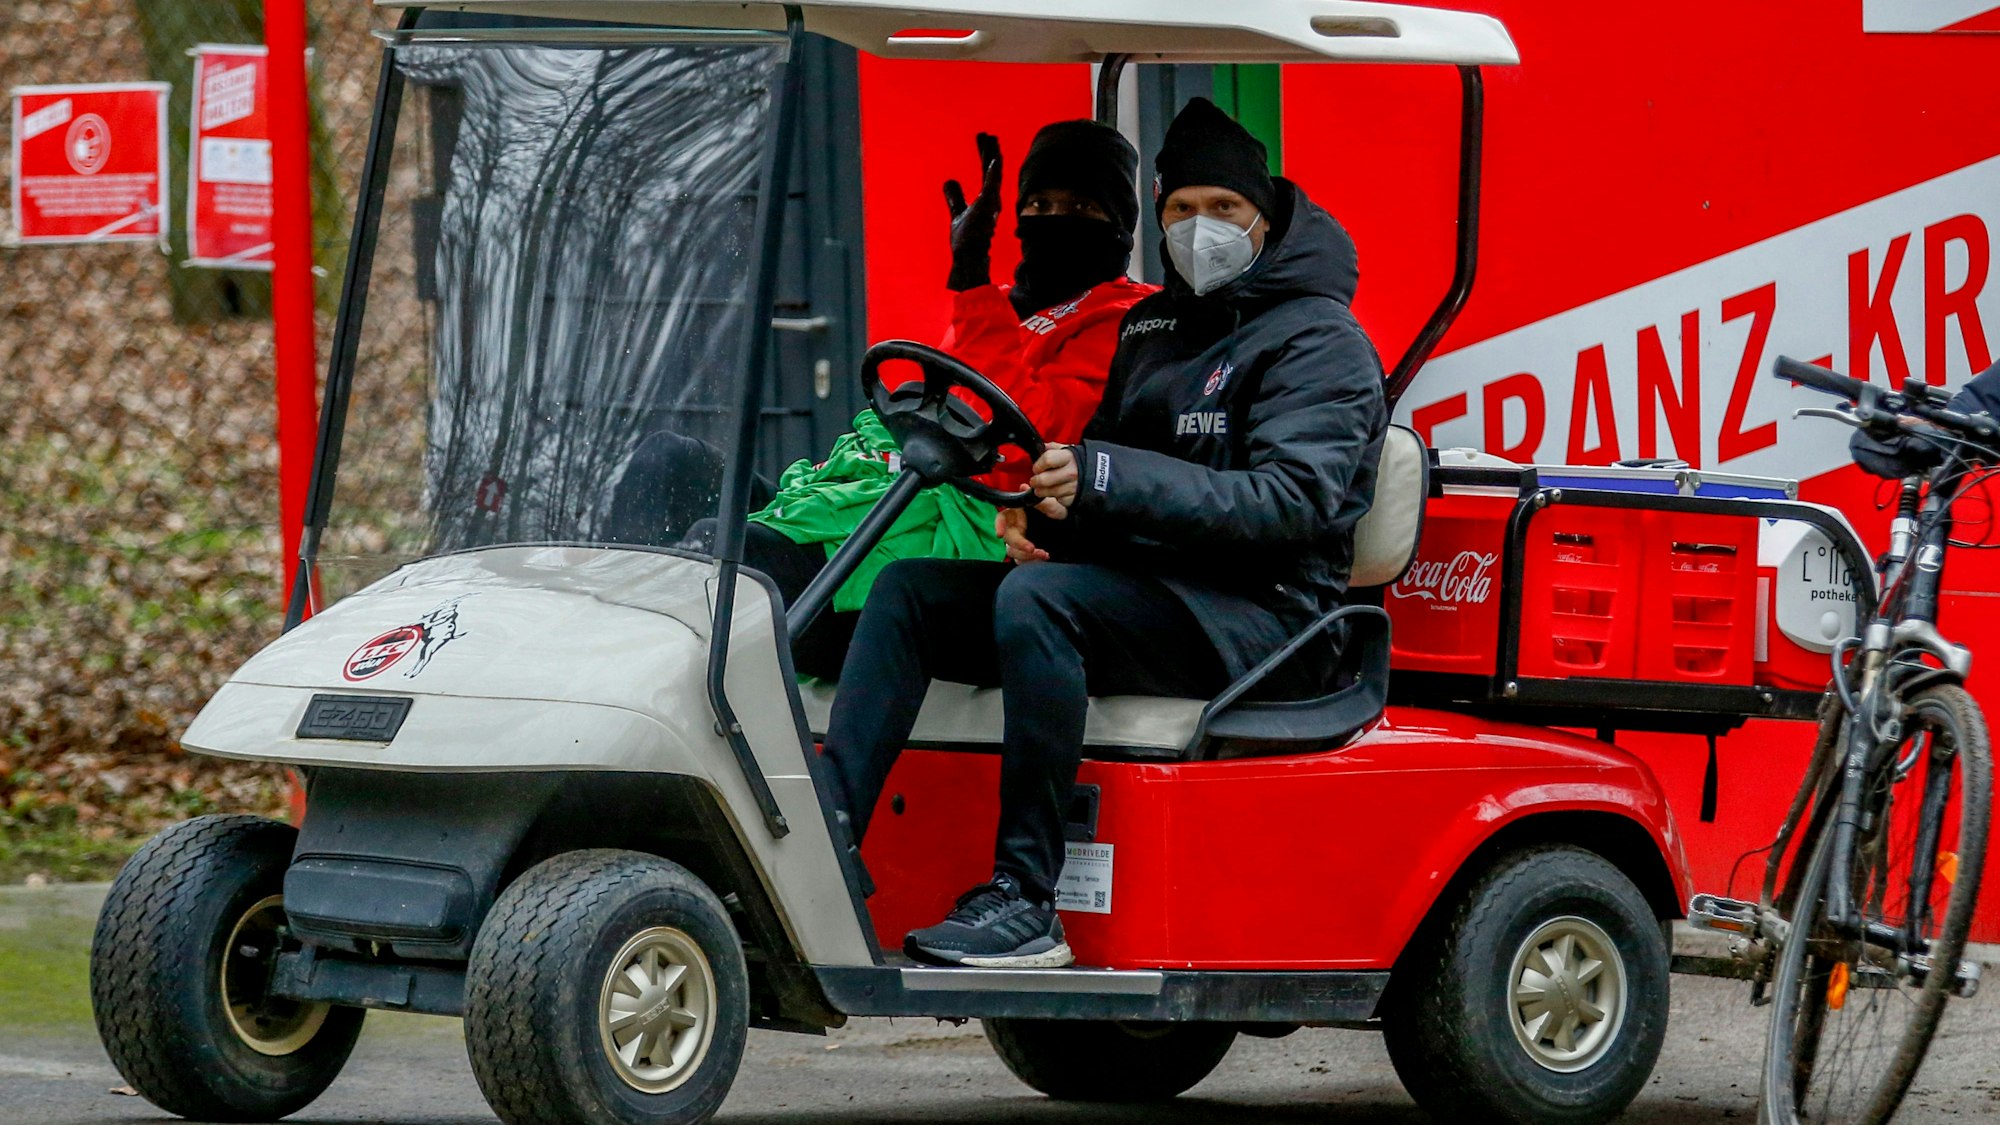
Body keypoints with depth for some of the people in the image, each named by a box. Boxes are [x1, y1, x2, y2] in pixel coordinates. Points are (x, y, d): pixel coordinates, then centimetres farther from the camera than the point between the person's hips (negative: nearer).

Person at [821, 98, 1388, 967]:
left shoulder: (1320, 341, -4)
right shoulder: (1155, 325, 21)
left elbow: (1293, 499, -19)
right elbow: (1104, 463, 26)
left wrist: (1103, 480, -27)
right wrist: (1042, 509, -1)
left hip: (1256, 618, -8)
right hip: (1140, 592, 8)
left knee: (1037, 598, -34)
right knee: (909, 588, -8)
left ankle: (1026, 903, -35)